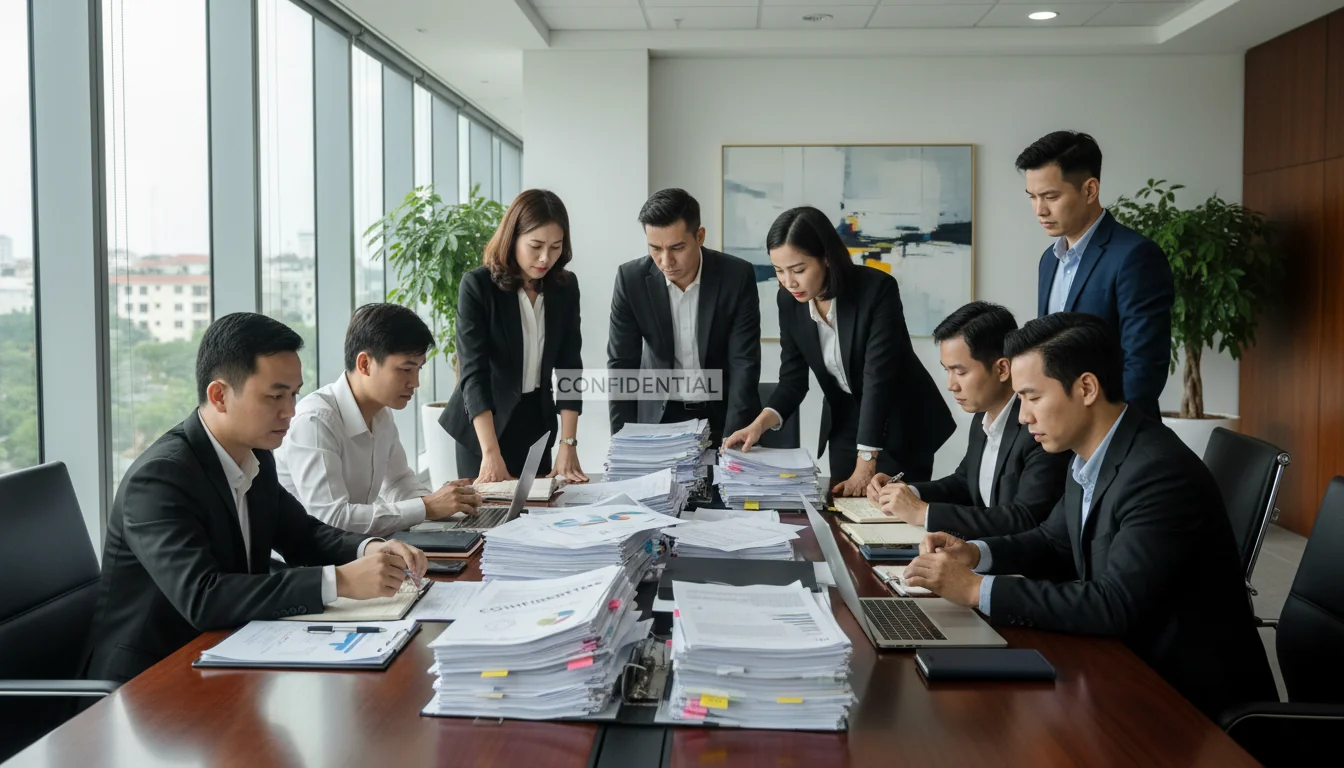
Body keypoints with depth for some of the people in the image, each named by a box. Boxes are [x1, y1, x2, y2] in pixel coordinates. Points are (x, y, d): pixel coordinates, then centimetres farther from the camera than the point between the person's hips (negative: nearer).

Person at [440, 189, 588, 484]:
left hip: (536, 421, 4)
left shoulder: (566, 287, -4)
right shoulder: (477, 285, -17)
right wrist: (491, 453, -33)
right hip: (485, 423, -4)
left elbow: (569, 365, -5)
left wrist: (568, 445, -15)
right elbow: (473, 371, -23)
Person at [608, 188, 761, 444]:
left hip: (724, 412, 0)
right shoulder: (631, 278, -12)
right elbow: (622, 363, -9)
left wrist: (732, 439, -24)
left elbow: (744, 363, -15)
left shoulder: (738, 276, -15)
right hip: (660, 414, 1)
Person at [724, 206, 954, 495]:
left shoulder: (878, 289, -28)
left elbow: (878, 378, -30)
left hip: (902, 423, -4)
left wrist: (865, 467, -32)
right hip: (845, 423, 5)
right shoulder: (790, 299, -12)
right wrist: (760, 423, -24)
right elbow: (793, 378, -5)